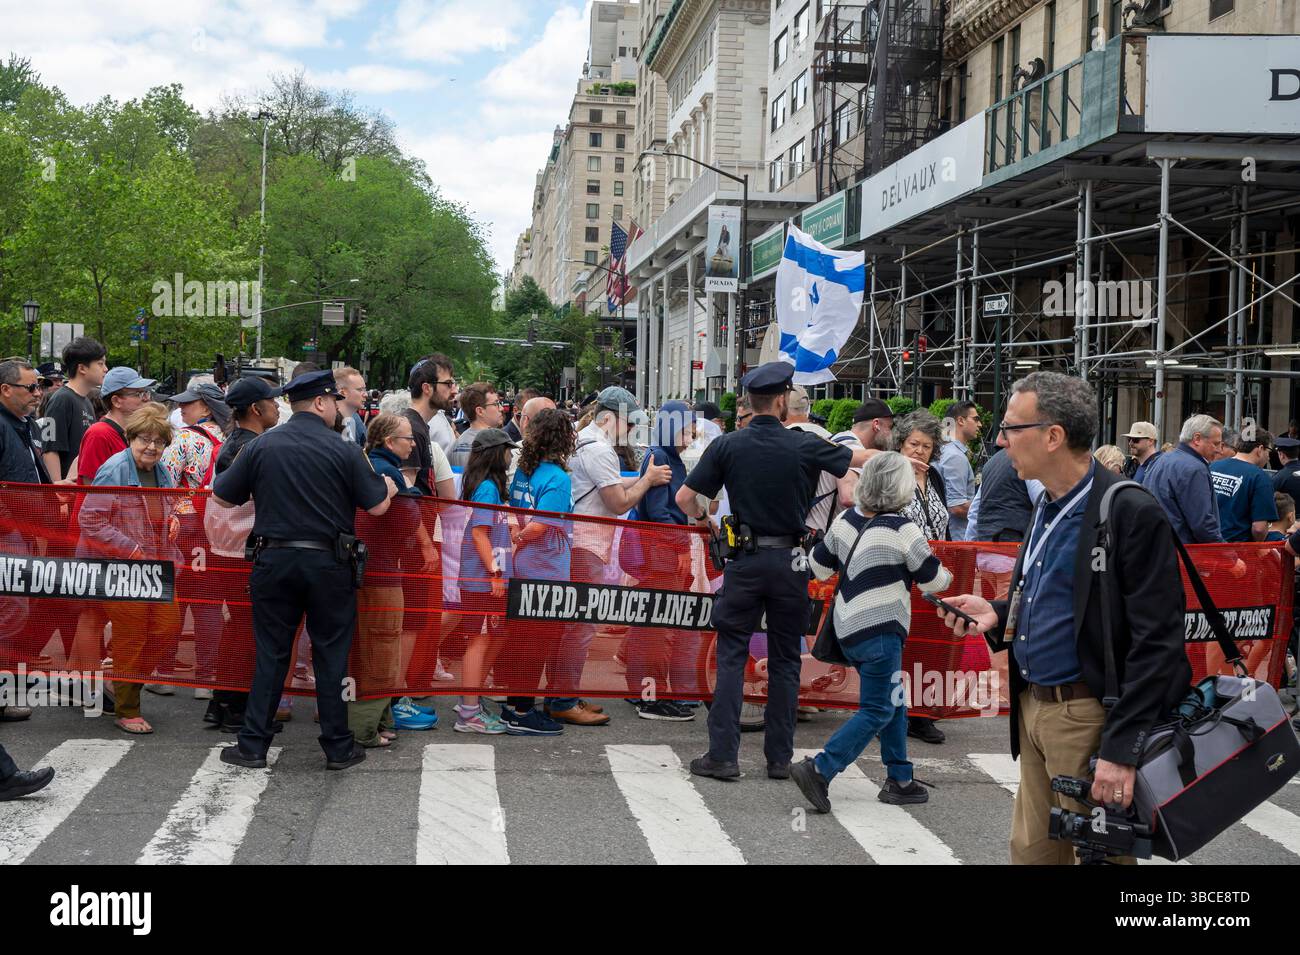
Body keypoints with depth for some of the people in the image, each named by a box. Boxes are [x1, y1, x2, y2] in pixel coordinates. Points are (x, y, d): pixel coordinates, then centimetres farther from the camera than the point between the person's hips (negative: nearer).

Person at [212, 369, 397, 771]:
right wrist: (389, 487, 20)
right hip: (328, 561, -2)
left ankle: (252, 746, 12)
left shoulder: (261, 446, 0)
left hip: (275, 558, 2)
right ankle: (338, 747, 13)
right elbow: (377, 506, -2)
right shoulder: (344, 451, -6)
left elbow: (221, 498, 5)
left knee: (270, 654, 10)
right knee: (331, 655, 7)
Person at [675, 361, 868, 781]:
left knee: (731, 656, 5)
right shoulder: (805, 446, -5)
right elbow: (861, 459, 8)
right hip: (789, 561, 0)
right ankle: (780, 757, 13)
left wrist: (703, 518, 17)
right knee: (785, 660, 9)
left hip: (744, 561, 0)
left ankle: (722, 754, 1)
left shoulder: (727, 445, -4)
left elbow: (684, 497, -4)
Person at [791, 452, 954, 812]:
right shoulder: (902, 529, -14)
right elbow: (931, 578, -4)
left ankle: (899, 780, 23)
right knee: (877, 711, -3)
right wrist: (945, 577, 19)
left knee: (894, 704, 18)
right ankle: (818, 771, -12)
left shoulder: (846, 519, 2)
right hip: (879, 631, -7)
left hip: (848, 627, 8)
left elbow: (820, 566, 13)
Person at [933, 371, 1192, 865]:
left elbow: (1157, 643, -19)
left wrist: (1121, 749, -21)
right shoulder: (1048, 507, 10)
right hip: (1033, 707, 8)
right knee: (1031, 850, 16)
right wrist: (998, 615, 3)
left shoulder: (1133, 513, -17)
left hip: (1088, 718, -8)